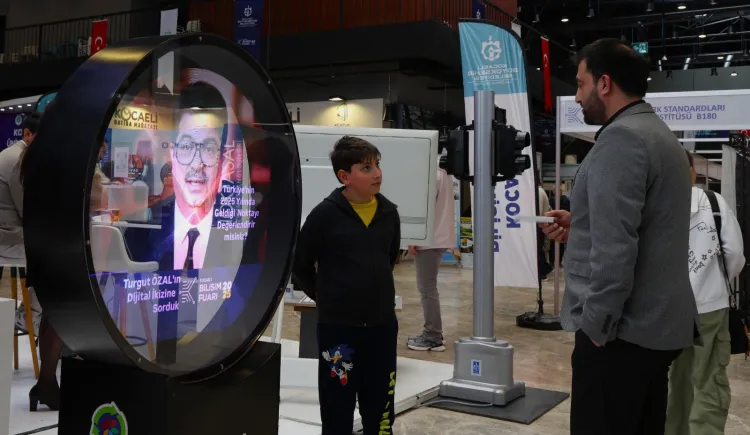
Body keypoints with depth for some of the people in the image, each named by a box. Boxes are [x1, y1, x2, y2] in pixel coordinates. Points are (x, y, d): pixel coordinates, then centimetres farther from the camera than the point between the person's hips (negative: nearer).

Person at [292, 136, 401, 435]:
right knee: (337, 407, 8)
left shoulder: (389, 213, 2)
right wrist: (324, 297, 2)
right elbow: (300, 266, -4)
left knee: (380, 405, 15)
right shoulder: (325, 214, -12)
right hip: (337, 326, -4)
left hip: (383, 323, 4)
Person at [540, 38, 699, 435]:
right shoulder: (660, 135, 16)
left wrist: (597, 324, -16)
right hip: (658, 326, 10)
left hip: (622, 331, -10)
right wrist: (579, 228, 12)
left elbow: (615, 249, -24)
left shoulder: (620, 138, -15)